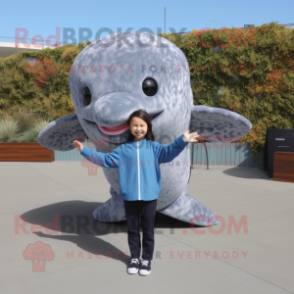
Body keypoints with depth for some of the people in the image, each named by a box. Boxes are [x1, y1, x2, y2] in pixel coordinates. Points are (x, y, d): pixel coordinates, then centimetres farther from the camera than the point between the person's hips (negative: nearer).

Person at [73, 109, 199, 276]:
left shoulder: (153, 147, 1)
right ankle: (135, 258, 31)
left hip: (149, 196, -1)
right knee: (132, 229, 14)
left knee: (148, 230, 10)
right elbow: (106, 160, 9)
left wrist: (182, 141, -31)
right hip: (130, 197, 2)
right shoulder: (123, 149, 6)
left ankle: (147, 259, 26)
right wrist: (85, 150, 8)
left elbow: (168, 153, -15)